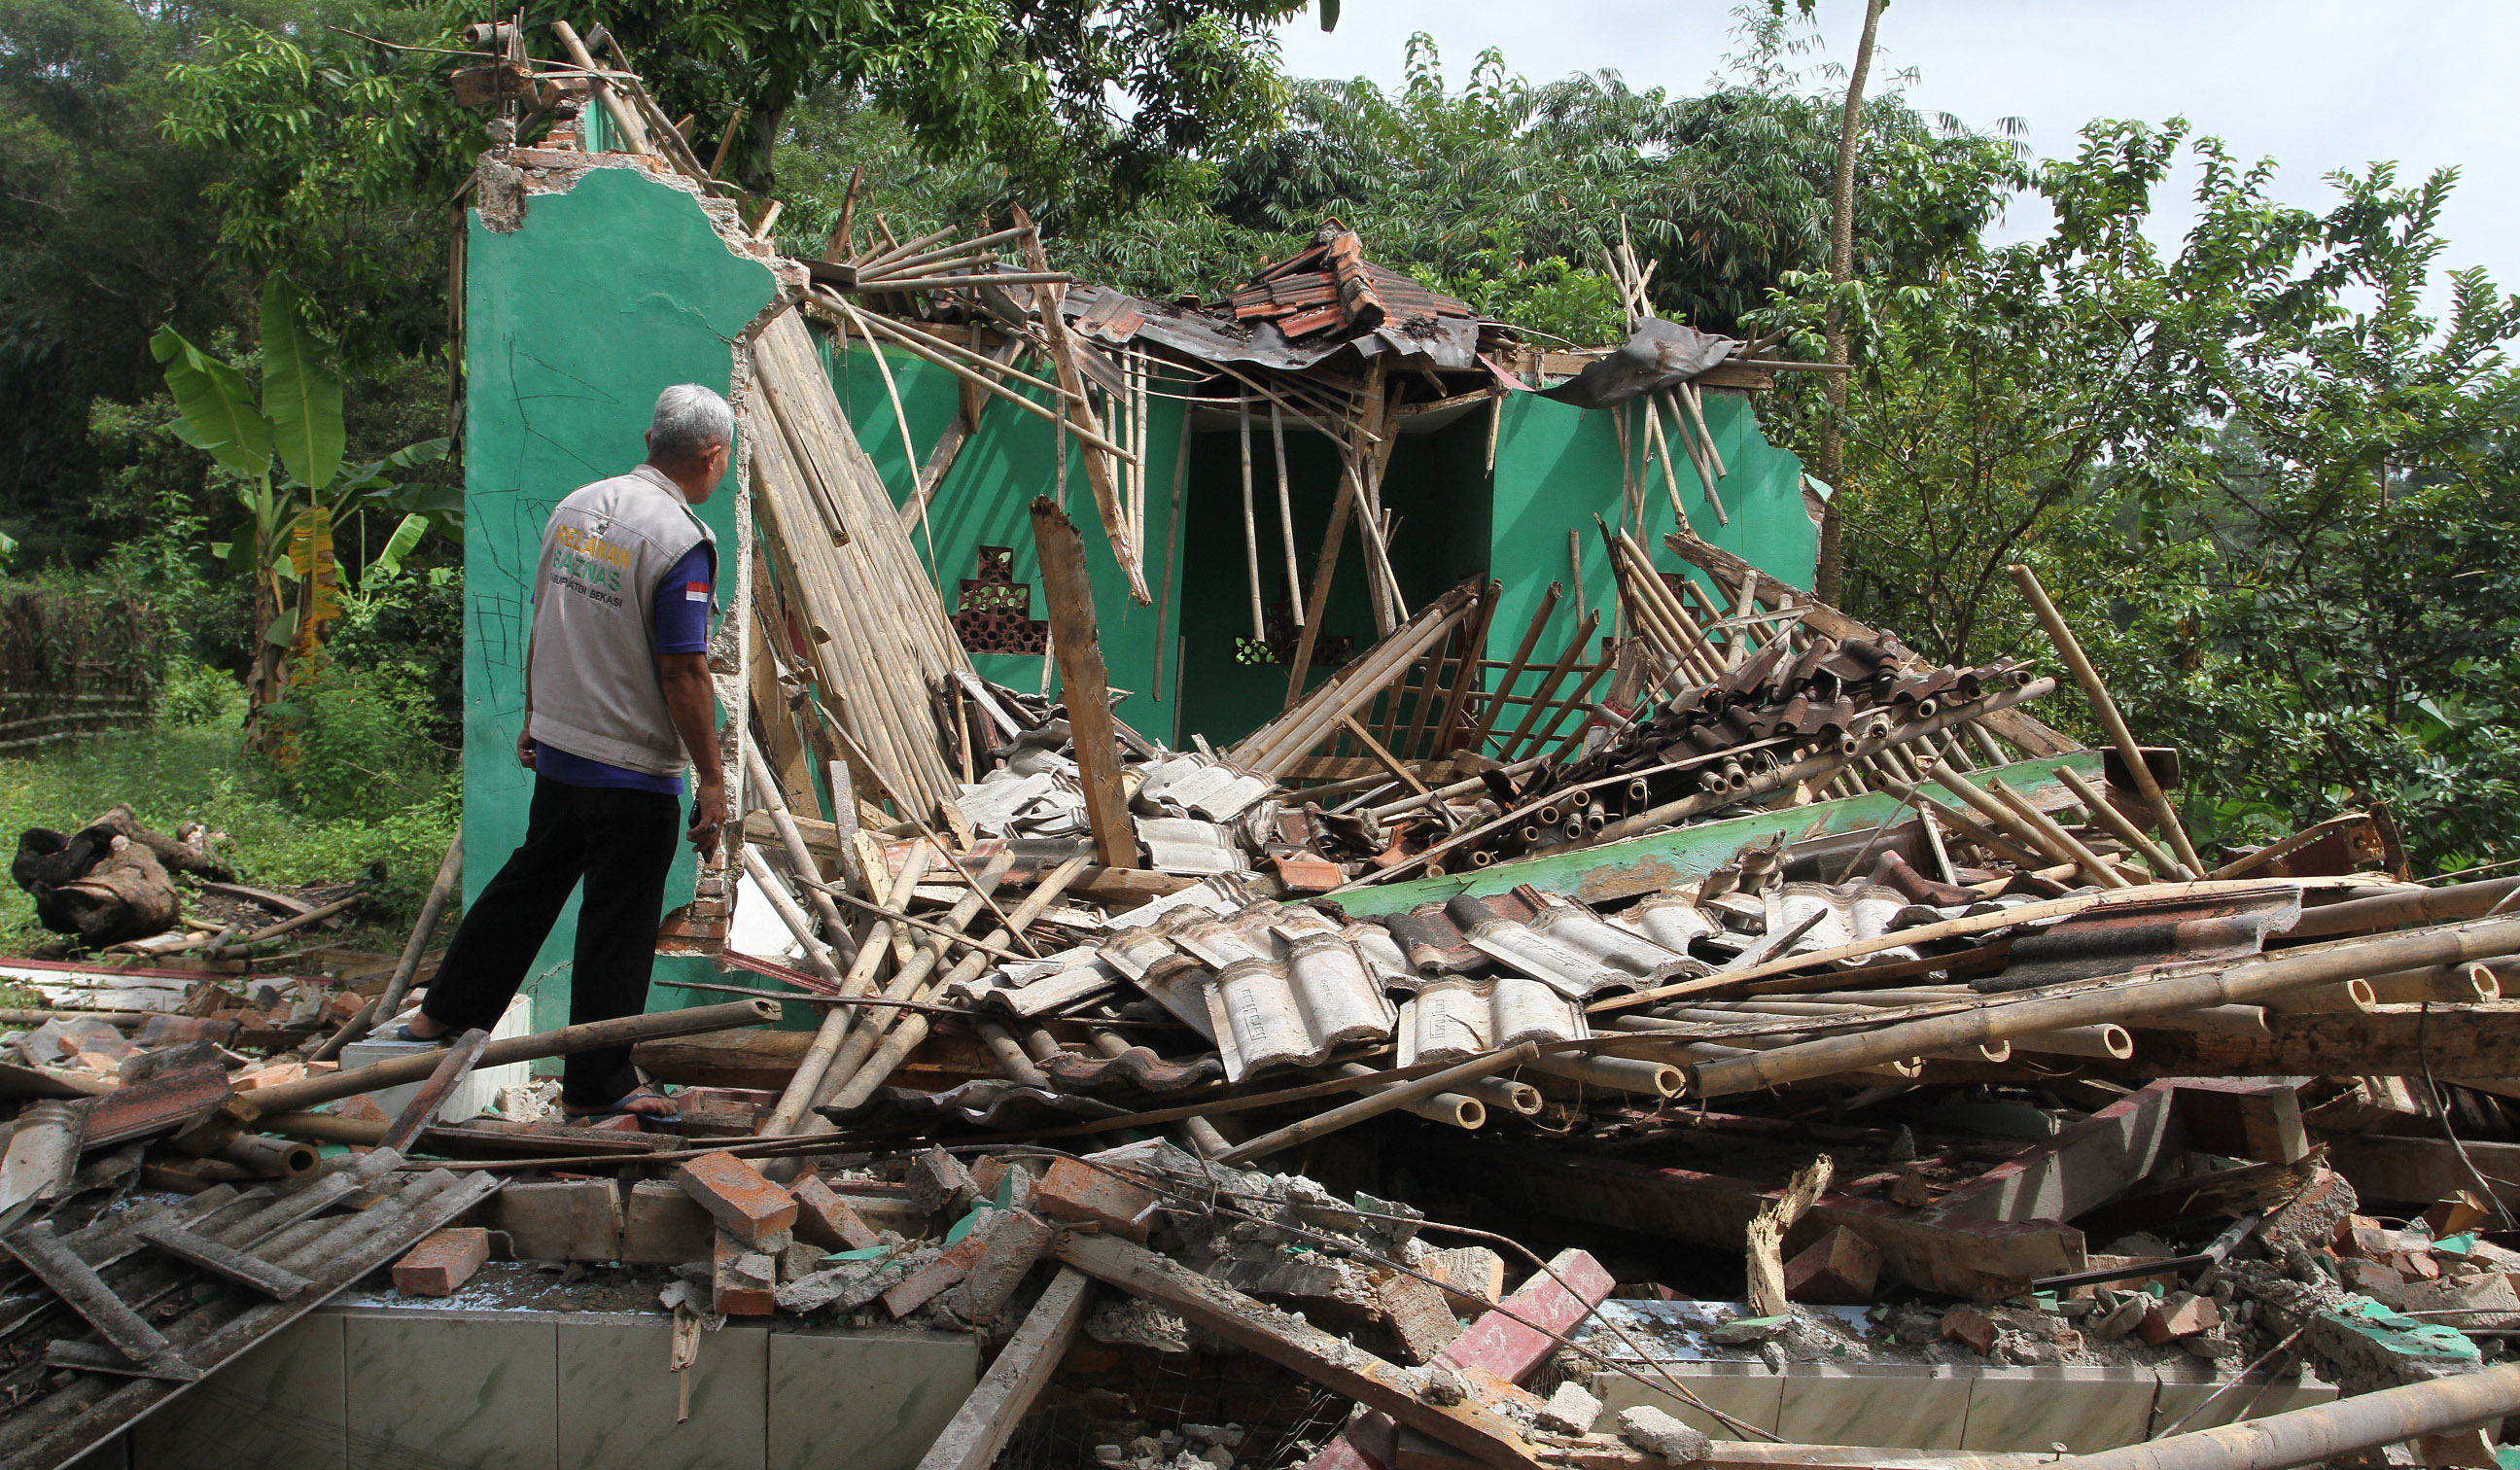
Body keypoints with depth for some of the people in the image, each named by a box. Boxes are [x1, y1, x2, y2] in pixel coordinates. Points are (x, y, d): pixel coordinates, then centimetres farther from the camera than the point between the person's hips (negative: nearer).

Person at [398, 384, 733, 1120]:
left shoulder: (576, 506, 5)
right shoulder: (681, 541, -18)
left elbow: (542, 627, 13)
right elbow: (682, 673, -20)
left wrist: (534, 717, 24)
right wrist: (711, 778, -14)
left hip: (557, 750, 7)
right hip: (633, 770, -7)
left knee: (528, 881, 24)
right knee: (617, 924, 4)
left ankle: (442, 1014, 36)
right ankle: (597, 1085, 14)